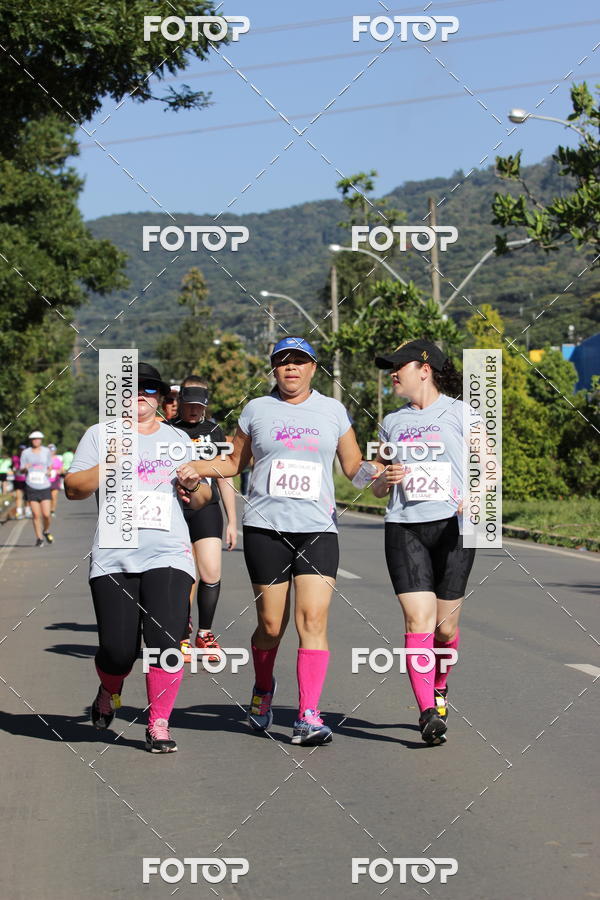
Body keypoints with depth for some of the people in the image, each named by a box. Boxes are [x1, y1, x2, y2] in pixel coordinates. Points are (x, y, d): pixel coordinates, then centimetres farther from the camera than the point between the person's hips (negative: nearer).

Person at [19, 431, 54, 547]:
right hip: (31, 486, -1)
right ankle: (39, 538, 10)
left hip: (44, 486, 1)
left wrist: (49, 471, -4)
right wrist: (25, 468, -16)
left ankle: (46, 531, 23)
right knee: (36, 515, -3)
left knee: (46, 514, -6)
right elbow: (21, 470, 6)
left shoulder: (47, 452, 6)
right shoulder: (26, 453, 2)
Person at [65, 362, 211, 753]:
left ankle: (159, 724, -1)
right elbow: (73, 488, 4)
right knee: (118, 649, -6)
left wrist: (193, 487, -2)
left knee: (164, 641, -16)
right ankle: (110, 691, 29)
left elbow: (202, 499, 21)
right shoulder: (100, 434, 11)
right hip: (113, 559, -1)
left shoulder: (177, 438, 17)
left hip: (169, 556, 1)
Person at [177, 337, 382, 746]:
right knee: (271, 625, 2)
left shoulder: (332, 410, 11)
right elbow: (235, 462, 19)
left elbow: (354, 466, 15)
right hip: (266, 527, 0)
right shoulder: (257, 409, 10)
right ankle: (263, 689, 32)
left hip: (318, 529, 0)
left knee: (313, 620, -14)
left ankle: (309, 716, -12)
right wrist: (195, 467, 3)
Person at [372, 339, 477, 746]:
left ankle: (439, 686, 34)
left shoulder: (461, 413, 3)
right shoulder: (392, 422, 17)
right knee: (418, 621, -12)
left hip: (451, 527, -2)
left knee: (445, 626, 4)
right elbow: (377, 487, 22)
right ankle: (429, 714, -16)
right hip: (404, 528, 3)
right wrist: (385, 479, -2)